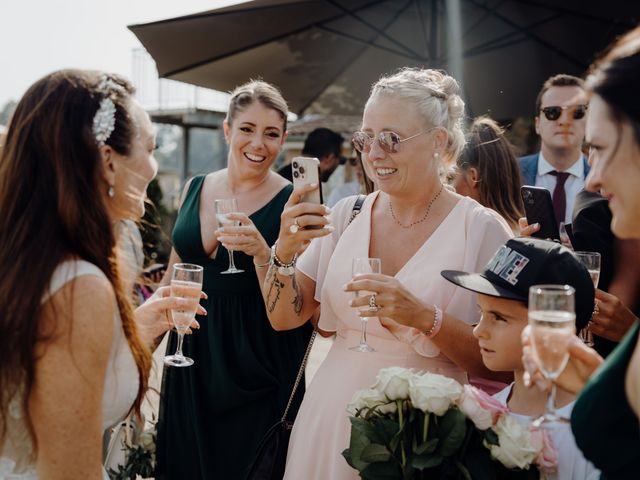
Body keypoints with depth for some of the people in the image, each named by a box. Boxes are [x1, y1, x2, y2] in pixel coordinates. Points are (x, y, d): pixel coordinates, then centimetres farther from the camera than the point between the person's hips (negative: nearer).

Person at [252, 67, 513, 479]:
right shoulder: (347, 215, 0)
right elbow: (284, 317, 1)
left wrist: (425, 317, -25)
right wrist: (285, 251, -16)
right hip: (333, 420, 3)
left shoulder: (483, 229, -10)